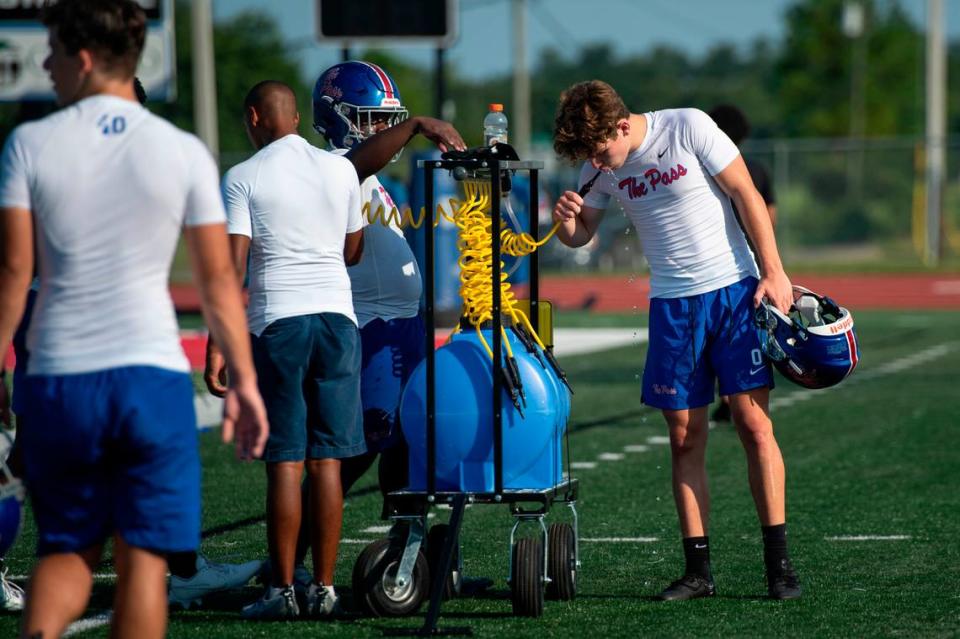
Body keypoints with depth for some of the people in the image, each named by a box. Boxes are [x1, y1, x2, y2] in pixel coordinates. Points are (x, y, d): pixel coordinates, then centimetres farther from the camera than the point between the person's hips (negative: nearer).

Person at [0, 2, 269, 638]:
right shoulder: (184, 152, 1)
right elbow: (219, 279, 3)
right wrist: (244, 380, 9)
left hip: (59, 379, 1)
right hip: (153, 372, -1)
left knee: (66, 551, 14)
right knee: (144, 559, 3)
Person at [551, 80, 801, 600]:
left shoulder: (688, 128, -12)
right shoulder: (601, 166, 2)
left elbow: (747, 196, -8)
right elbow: (582, 233, 13)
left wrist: (773, 273, -10)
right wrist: (567, 222, -12)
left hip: (734, 289, -4)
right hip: (671, 303, 4)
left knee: (753, 423, -8)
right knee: (685, 438, 1)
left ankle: (778, 563, -4)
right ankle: (698, 570, 5)